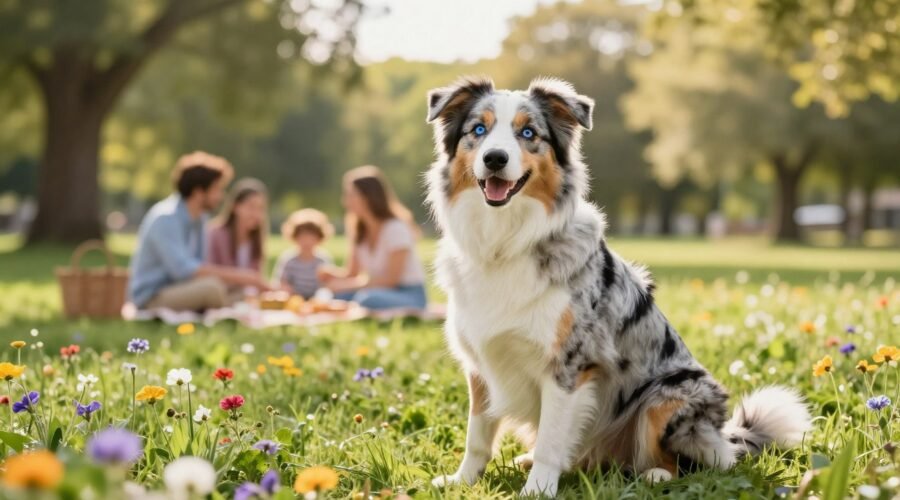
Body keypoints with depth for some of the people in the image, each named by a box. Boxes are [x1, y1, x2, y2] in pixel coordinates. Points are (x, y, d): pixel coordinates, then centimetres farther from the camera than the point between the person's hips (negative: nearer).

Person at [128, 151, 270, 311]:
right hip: (151, 299, -9)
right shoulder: (165, 219, -20)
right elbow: (182, 270, -28)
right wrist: (237, 276, -25)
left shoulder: (198, 218, 8)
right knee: (212, 286, -30)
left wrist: (241, 274, -5)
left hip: (175, 294, 9)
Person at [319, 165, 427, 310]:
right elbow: (353, 272, 7)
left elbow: (392, 279, -17)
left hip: (410, 295, -6)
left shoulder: (395, 228, -17)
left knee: (366, 299, -36)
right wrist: (333, 274, -16)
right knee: (334, 296, -21)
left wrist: (348, 285, -22)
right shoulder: (358, 230, 4)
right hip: (381, 291, 6)